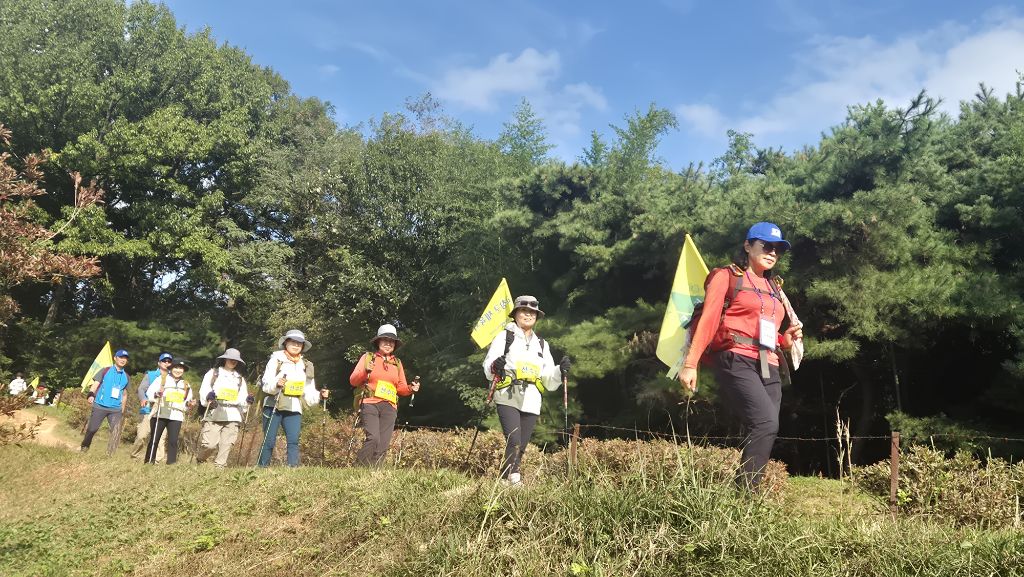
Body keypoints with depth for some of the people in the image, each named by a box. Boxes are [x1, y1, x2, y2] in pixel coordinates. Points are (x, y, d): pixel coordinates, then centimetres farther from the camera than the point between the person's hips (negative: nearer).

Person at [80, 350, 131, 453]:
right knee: (92, 429, 1)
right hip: (100, 406, -3)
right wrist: (91, 394, -22)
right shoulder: (105, 371, 3)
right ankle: (84, 447, 22)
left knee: (115, 432, -5)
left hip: (116, 409, 3)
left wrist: (123, 409, 17)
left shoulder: (126, 376, 13)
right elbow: (95, 384, -3)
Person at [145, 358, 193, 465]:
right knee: (154, 440, 1)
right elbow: (149, 394, 0)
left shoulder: (186, 385, 16)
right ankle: (149, 462, 9)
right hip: (160, 415, -2)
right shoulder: (161, 380, 5)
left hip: (176, 417, 2)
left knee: (173, 441, -5)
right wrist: (157, 394, -19)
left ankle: (171, 464, -2)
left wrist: (189, 404, -1)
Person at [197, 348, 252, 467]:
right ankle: (200, 460, 16)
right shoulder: (213, 373, 14)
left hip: (233, 416, 3)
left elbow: (242, 398, 16)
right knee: (210, 444, -10)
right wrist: (208, 395, -18)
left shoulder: (240, 378, 24)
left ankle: (219, 465, 2)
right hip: (214, 414, -3)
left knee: (227, 444, -7)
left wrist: (247, 400, -6)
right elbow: (203, 390, 4)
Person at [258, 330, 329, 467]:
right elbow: (266, 384, -3)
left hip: (294, 409, 3)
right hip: (273, 407, -2)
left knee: (294, 441, -11)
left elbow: (309, 394, 16)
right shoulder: (276, 359, 7)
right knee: (269, 442, -4)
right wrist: (276, 384, -25)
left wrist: (320, 395, -5)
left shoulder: (306, 366, 19)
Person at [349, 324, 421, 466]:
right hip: (370, 404, -4)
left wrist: (410, 388, -2)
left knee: (382, 446, -5)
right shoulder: (368, 357, 9)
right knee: (373, 438, -22)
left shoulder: (397, 363, 19)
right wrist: (365, 372, -16)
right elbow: (353, 380, 3)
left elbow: (401, 388, 20)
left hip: (389, 407, 4)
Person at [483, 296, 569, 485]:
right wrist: (495, 366, -23)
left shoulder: (542, 345, 22)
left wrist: (561, 370, -1)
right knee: (514, 441, -19)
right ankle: (512, 477, -11)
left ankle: (505, 478, 14)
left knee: (521, 447, 3)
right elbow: (488, 367, 0)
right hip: (508, 398, -4)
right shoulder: (505, 336, 8)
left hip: (531, 402, 4)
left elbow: (549, 381, 19)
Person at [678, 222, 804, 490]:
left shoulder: (774, 288, 26)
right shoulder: (727, 276, 6)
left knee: (763, 430, -2)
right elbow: (708, 321, -3)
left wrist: (787, 338, 8)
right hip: (737, 361, -7)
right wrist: (691, 363, -11)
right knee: (766, 423, -25)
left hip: (769, 368, 7)